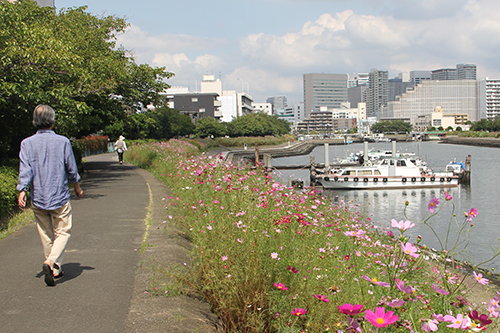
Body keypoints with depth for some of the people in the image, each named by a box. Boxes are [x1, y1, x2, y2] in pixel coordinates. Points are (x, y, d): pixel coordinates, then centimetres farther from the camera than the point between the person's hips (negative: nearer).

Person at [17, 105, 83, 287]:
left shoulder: (27, 143, -3)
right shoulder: (63, 142, -7)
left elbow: (25, 169, -11)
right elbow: (72, 169, 1)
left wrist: (22, 191, -11)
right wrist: (77, 188, 15)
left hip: (38, 199, 3)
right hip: (59, 197, -2)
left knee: (46, 236, 14)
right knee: (62, 232, 6)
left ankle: (54, 269, 23)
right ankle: (51, 263, -15)